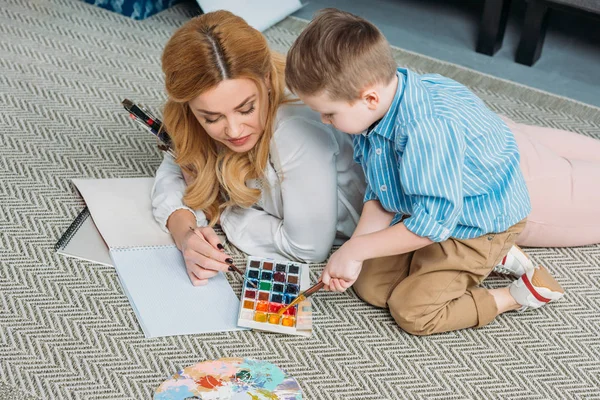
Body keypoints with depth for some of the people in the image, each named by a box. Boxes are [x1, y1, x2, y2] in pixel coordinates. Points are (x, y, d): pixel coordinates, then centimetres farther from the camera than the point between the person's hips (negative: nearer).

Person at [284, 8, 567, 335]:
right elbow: (379, 195, -1)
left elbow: (433, 223, -34)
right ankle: (490, 258, 11)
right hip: (421, 210, 9)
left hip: (481, 224, -8)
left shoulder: (428, 129, -39)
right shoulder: (372, 112, -11)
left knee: (411, 311, -11)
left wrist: (354, 249, -26)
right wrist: (352, 251, -13)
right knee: (369, 287, 4)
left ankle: (519, 295, 5)